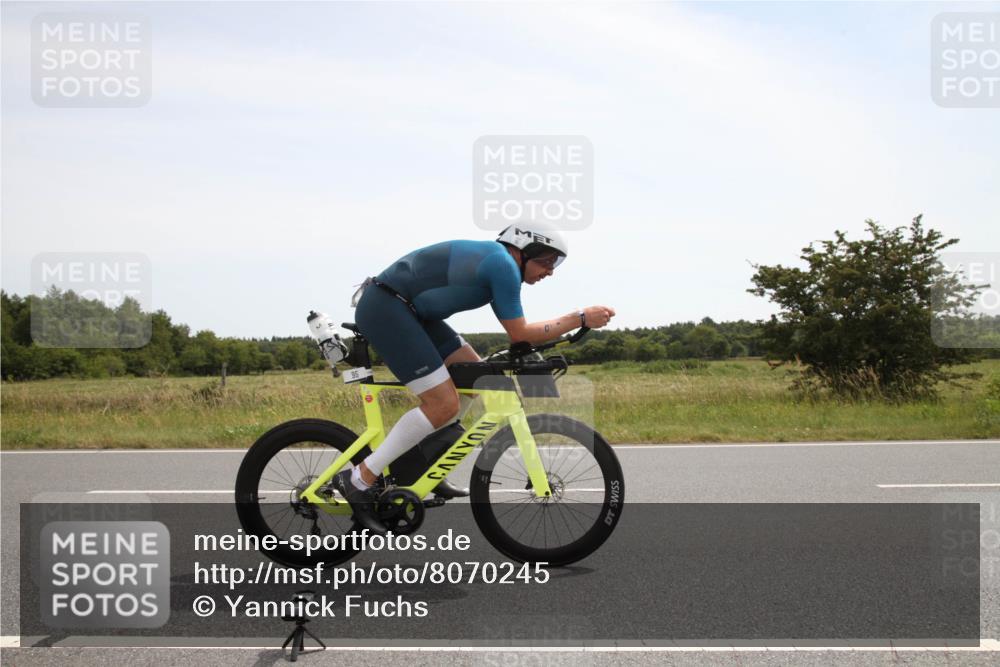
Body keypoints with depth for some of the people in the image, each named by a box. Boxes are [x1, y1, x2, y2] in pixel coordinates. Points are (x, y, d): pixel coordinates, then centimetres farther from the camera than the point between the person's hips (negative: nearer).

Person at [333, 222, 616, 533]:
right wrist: (581, 318, -7)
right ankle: (360, 480, -8)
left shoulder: (493, 257, 16)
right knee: (444, 405, -13)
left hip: (404, 308, 11)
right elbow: (519, 334, -11)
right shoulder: (504, 266, -14)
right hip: (385, 308, -11)